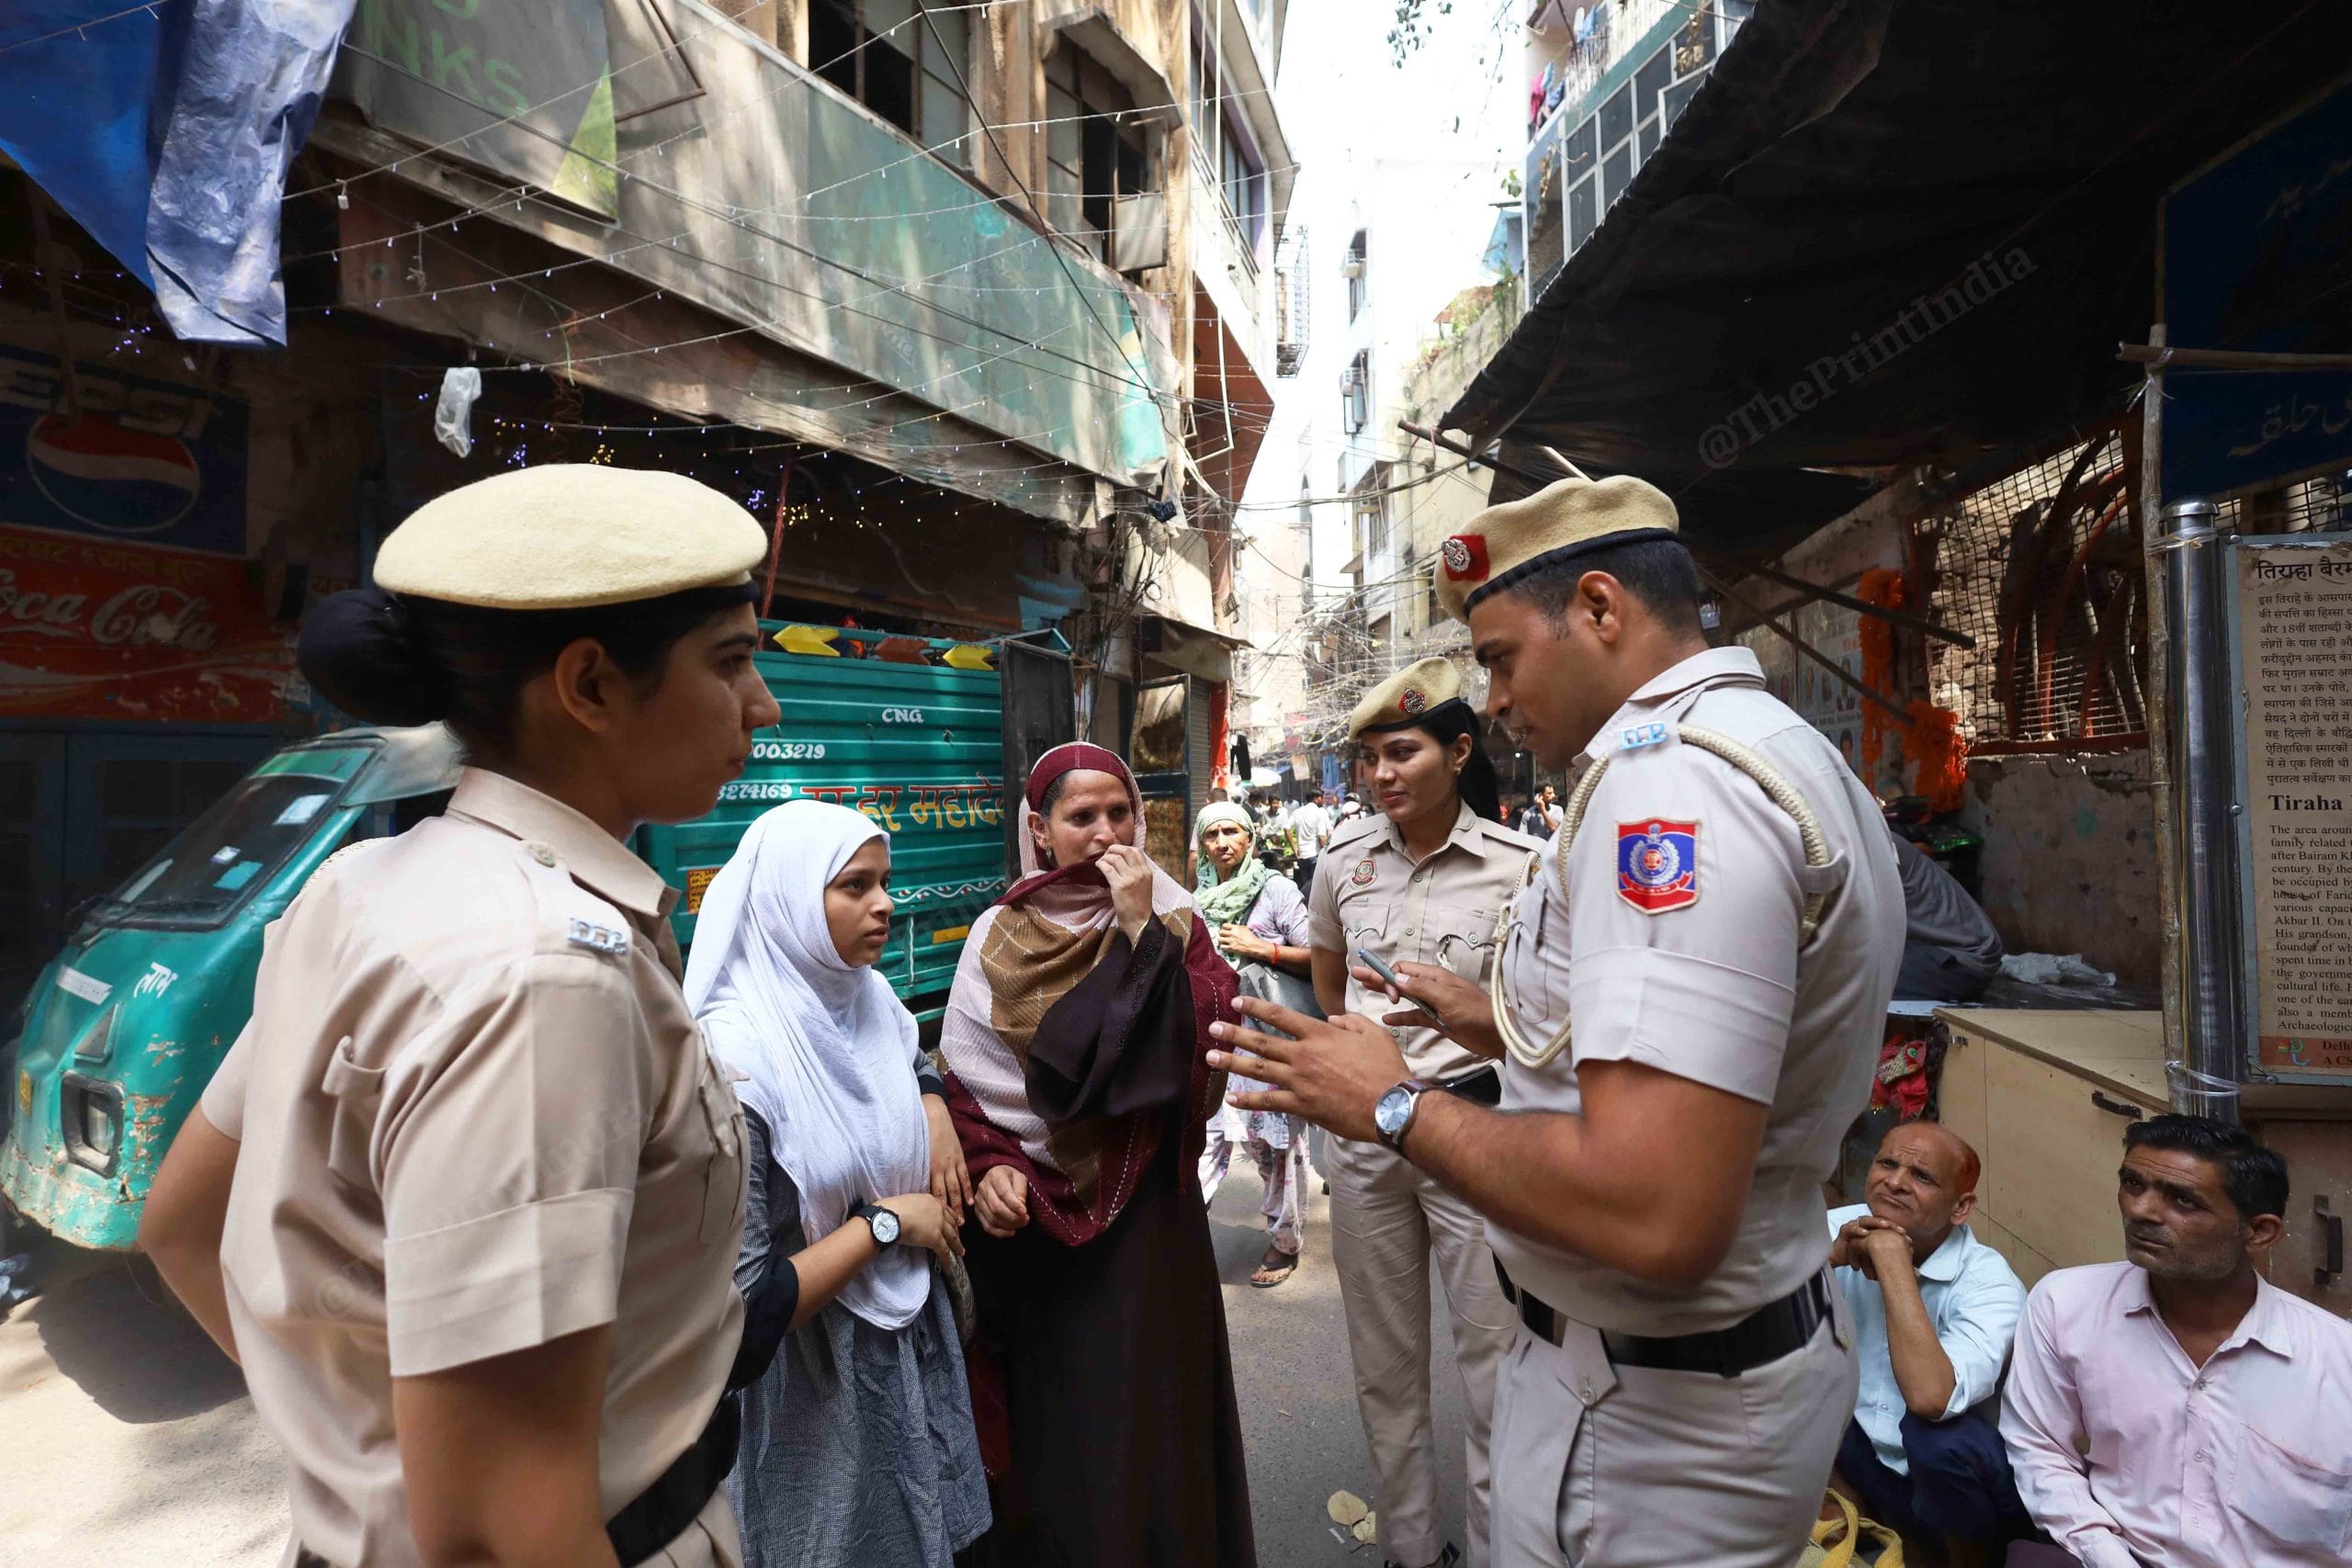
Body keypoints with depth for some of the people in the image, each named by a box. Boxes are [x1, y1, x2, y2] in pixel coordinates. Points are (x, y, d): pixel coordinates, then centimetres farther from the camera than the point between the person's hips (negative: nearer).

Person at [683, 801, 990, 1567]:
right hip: (816, 1382, -6)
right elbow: (745, 1302, -26)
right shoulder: (735, 1060, -27)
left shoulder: (870, 997, -7)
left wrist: (937, 1115, -2)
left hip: (914, 1341, 7)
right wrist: (885, 1221, -18)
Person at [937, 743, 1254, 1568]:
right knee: (1038, 1412, 17)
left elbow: (1199, 1049, -19)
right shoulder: (998, 933, -1)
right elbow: (961, 1073, 1)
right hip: (1024, 1215, 2)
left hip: (1139, 1209, -2)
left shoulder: (1172, 922, -5)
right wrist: (987, 1164, -14)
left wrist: (1141, 929, -23)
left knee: (1132, 1407, 9)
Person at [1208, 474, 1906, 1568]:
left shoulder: (1670, 769, -26)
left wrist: (1396, 1104, -20)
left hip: (1649, 1417, -9)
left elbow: (1654, 1217, -34)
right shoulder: (1788, 757, 8)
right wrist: (1508, 1028, 12)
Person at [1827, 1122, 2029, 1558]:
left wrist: (1892, 1257, -36)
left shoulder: (1990, 1284, -24)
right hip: (1864, 1453, 5)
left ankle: (1972, 1557, -1)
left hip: (1957, 1477, -4)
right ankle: (1845, 1498, 10)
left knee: (1936, 1429, -34)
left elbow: (1930, 1398, -41)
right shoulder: (1840, 1227, -11)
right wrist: (1829, 1255, -28)